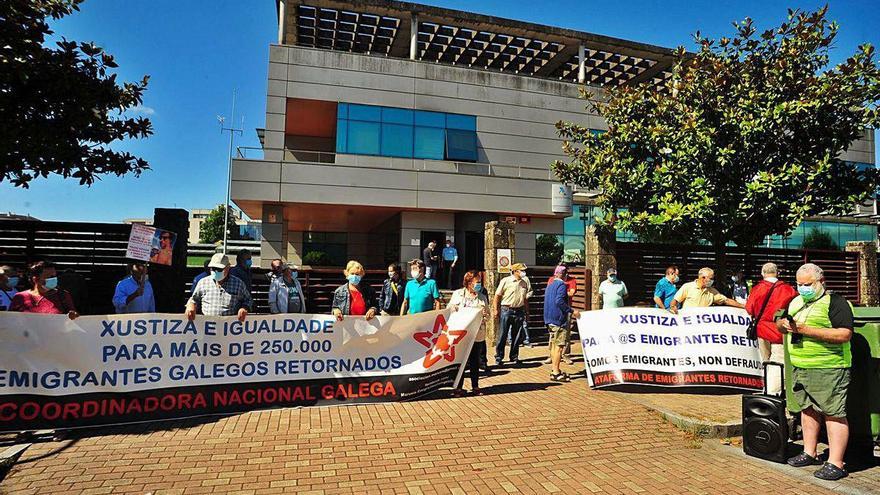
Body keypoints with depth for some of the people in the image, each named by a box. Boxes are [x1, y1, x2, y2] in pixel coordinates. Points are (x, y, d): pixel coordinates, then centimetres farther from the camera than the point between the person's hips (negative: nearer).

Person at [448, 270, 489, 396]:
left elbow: (487, 315, 11)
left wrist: (484, 316, -11)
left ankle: (475, 386, 21)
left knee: (475, 361, 9)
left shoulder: (482, 297, 8)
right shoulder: (457, 294, 3)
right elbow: (449, 311, 3)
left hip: (477, 335, 2)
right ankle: (458, 387, 14)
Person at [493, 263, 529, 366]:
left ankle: (514, 357, 22)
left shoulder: (524, 283, 11)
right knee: (502, 335, -1)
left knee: (516, 336, 10)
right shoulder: (505, 281, -4)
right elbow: (497, 296, -3)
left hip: (519, 311, 5)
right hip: (506, 310, -5)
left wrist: (527, 311, 15)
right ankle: (499, 358, 6)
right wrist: (496, 310, -7)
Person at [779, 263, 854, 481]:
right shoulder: (795, 302, 15)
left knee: (833, 413, -3)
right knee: (808, 409, 16)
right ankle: (809, 453, 28)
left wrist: (808, 330, -22)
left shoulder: (835, 302, -9)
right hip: (800, 368, 8)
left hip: (828, 369, -8)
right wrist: (784, 324, -2)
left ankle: (835, 463, 3)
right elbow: (778, 323, 22)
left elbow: (845, 334, -19)